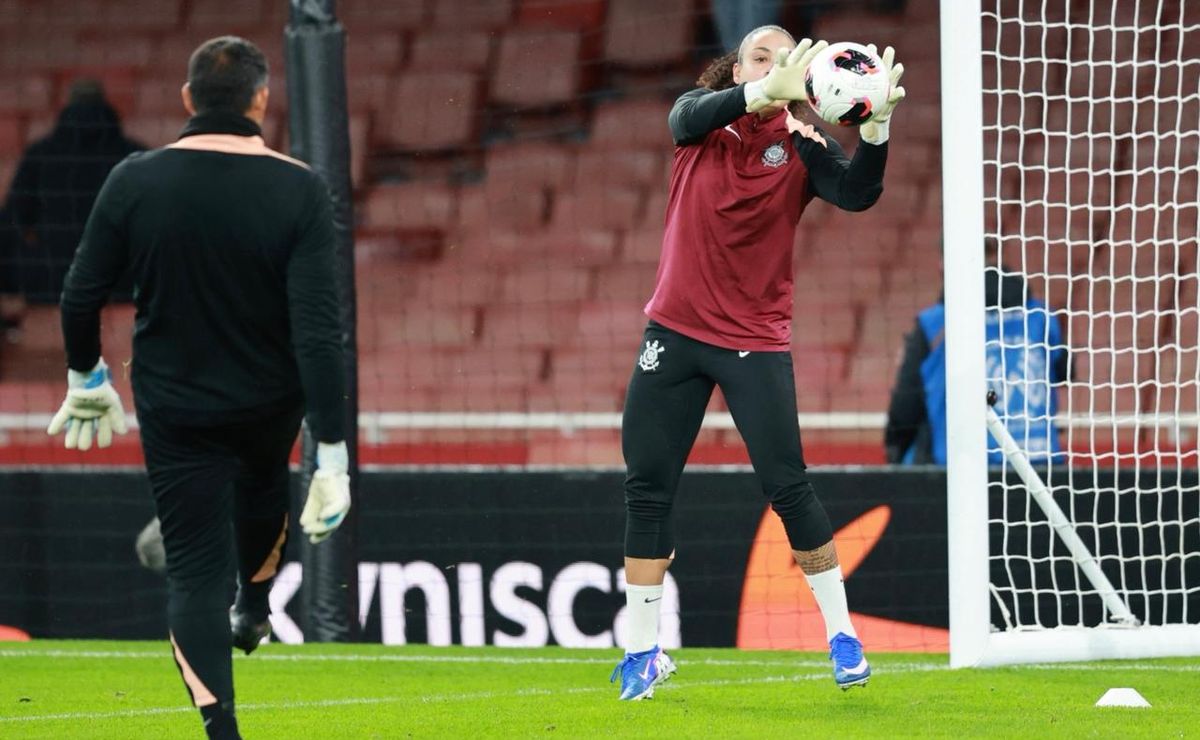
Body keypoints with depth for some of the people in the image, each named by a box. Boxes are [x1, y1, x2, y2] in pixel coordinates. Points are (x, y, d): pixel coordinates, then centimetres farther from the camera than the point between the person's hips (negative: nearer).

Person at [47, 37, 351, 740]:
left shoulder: (135, 181, -13)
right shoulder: (299, 189, -17)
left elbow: (82, 294, -3)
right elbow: (319, 329, -21)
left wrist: (86, 376, 17)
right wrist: (333, 453, -19)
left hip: (175, 410, -1)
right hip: (270, 404, 1)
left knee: (195, 569, 3)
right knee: (262, 485, 34)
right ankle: (254, 609, 57)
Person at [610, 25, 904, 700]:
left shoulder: (800, 145, -5)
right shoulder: (702, 118, -1)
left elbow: (858, 194, -23)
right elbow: (691, 118, -26)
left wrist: (877, 125, -42)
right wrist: (765, 92, -44)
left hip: (755, 341, -2)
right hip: (676, 331, 2)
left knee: (788, 486, -6)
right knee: (647, 490, 4)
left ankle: (842, 632, 10)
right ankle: (643, 652, 15)